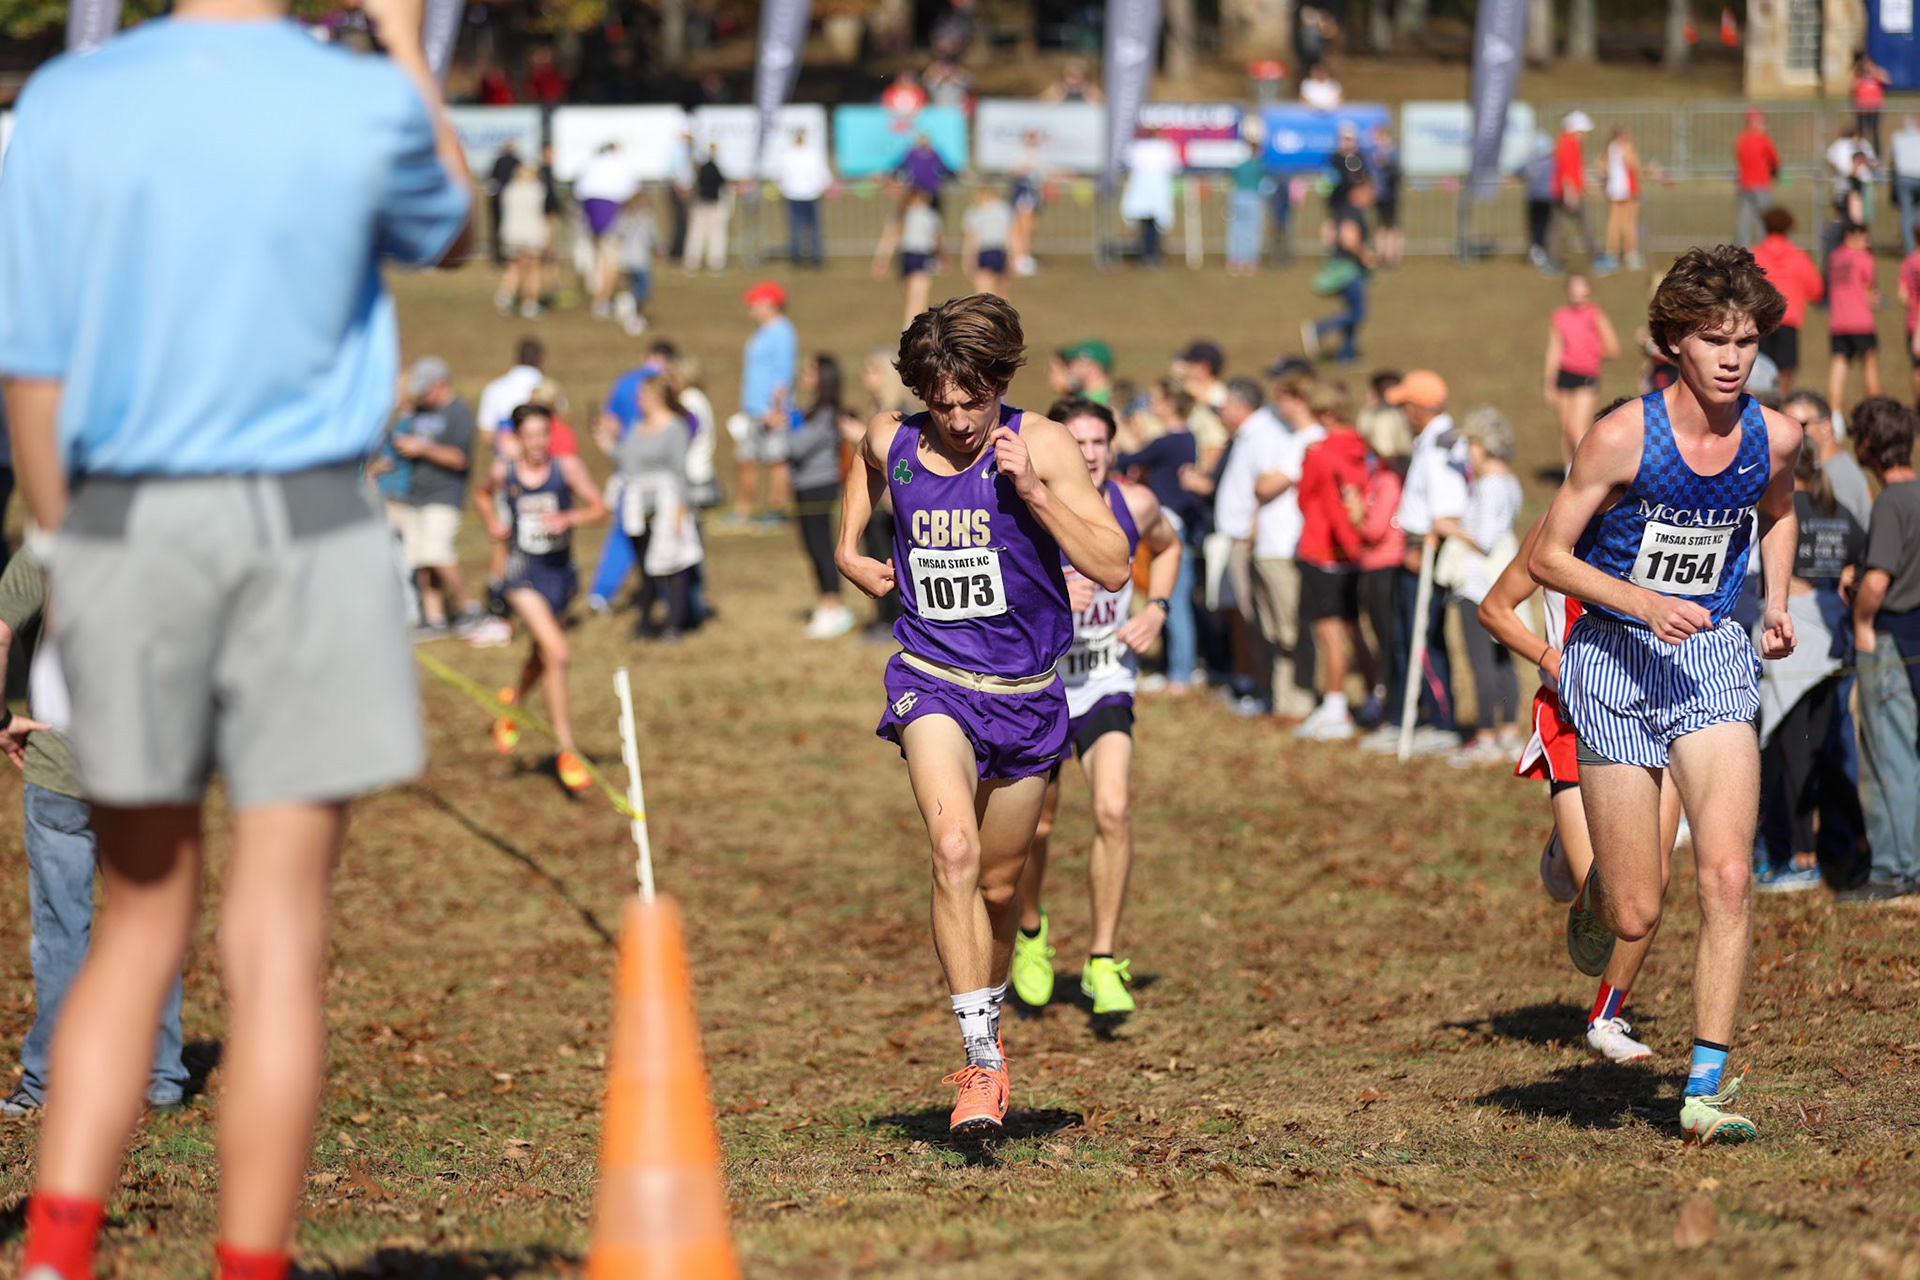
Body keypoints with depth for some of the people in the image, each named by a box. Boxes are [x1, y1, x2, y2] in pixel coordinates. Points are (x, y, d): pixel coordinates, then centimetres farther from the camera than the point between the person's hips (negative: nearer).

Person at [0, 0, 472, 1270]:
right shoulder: (367, 104, -5)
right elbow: (448, 233, 19)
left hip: (124, 529, 2)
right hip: (306, 530, -2)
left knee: (142, 923, 13)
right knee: (277, 940, 1)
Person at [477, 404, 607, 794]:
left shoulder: (568, 468, -6)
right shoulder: (504, 472, -3)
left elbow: (599, 508, -8)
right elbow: (483, 493, 20)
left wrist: (569, 518, -25)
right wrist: (492, 524, 3)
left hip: (559, 572, 3)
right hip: (523, 574, -3)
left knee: (541, 658, 21)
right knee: (557, 654, -19)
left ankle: (513, 705, 55)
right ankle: (566, 751, -15)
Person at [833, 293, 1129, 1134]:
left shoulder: (1039, 444, -11)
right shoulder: (891, 441, -3)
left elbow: (1113, 569, -16)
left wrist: (1033, 490, -25)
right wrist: (849, 546, 14)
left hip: (1026, 692, 0)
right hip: (933, 684, 0)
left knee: (997, 884, 13)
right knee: (954, 850, -25)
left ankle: (987, 1025, 42)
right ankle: (982, 1065, -25)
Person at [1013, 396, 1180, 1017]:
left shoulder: (1134, 504, -8)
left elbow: (1167, 547, 16)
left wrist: (1156, 610, 0)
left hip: (1106, 680, 1)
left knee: (1114, 809, -18)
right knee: (1036, 826, 8)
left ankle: (1103, 962, -7)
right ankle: (1031, 930, 40)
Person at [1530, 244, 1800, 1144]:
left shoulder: (1774, 438, -4)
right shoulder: (1621, 438, -17)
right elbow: (1546, 558, -9)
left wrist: (1776, 606, 5)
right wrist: (1647, 604, -22)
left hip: (1713, 660, 3)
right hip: (1614, 660, -3)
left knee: (1729, 877, -14)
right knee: (1636, 916, 0)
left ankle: (1706, 1086, -6)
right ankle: (1592, 894, 39)